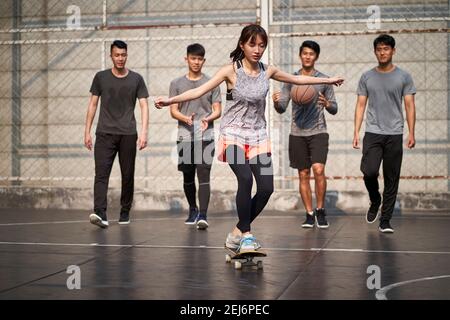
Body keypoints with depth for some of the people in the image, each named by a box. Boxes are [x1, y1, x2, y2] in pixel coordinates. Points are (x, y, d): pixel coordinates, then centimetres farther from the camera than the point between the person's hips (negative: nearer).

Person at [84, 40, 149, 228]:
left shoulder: (136, 79, 6)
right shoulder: (101, 77, 8)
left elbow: (144, 106, 3)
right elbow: (93, 105, 12)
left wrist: (144, 132, -8)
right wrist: (87, 131, 6)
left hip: (128, 134, 0)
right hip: (104, 133, 0)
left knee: (128, 175, 6)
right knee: (101, 174, -13)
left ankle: (125, 213, 19)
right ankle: (100, 214, -21)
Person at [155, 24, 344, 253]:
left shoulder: (267, 71, 4)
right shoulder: (231, 71, -8)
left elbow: (296, 79, 22)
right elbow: (198, 91, -13)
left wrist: (327, 80, 29)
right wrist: (170, 100, -26)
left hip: (257, 135, 5)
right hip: (233, 134, -4)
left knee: (266, 188, -8)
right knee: (245, 179, -27)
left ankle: (238, 233, 12)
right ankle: (246, 235, -14)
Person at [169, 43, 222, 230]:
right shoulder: (177, 84, 8)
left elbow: (218, 110, 4)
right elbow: (173, 111, 4)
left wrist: (208, 119, -18)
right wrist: (186, 119, -17)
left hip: (205, 137, -2)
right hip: (185, 137, 2)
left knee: (203, 177, -12)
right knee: (188, 177, 11)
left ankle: (203, 216, -16)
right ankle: (193, 210, 31)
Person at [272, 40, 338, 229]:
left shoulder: (324, 80, 5)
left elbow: (334, 109, 8)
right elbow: (282, 109, 7)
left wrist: (327, 104, -15)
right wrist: (276, 102, -16)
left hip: (318, 132, -2)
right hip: (297, 133, 2)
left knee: (318, 169, -17)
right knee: (303, 174, 5)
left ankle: (320, 210, 0)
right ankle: (309, 214, 13)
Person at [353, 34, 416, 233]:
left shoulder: (403, 77, 5)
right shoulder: (367, 77, 9)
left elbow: (410, 106, 4)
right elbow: (361, 105, 9)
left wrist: (411, 133, -4)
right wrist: (356, 132, 1)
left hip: (394, 135, 0)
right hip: (372, 133, 0)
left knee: (391, 179, 0)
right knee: (369, 171, -16)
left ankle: (385, 221, 8)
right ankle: (375, 201, 15)